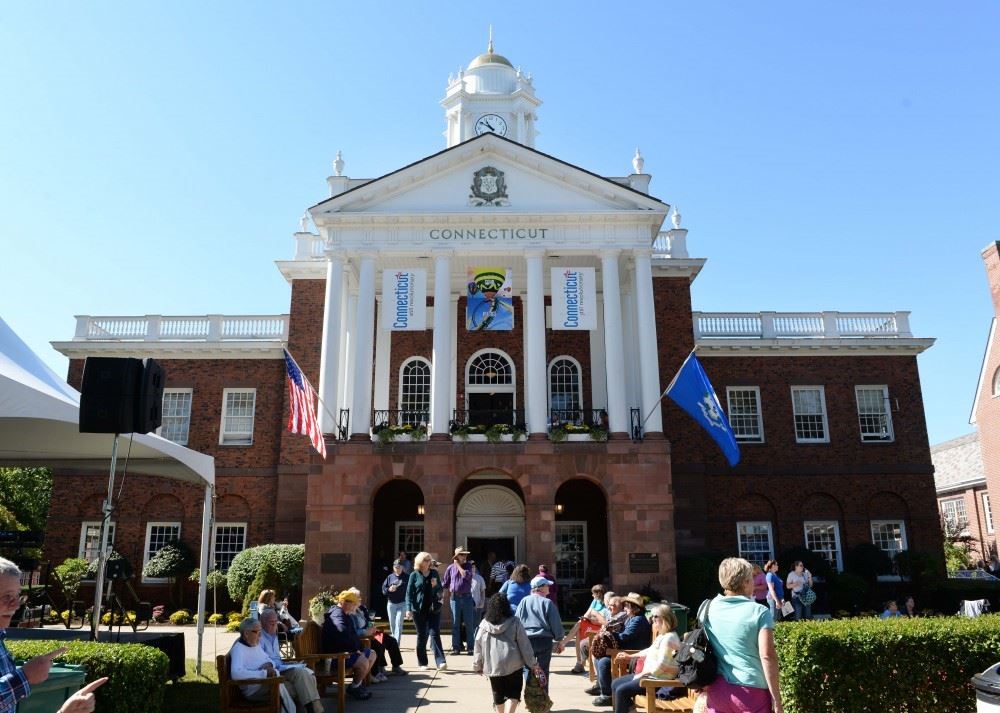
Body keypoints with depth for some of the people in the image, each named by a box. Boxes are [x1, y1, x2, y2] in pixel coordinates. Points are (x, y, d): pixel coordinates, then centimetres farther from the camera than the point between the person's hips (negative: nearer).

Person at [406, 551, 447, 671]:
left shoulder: (434, 573, 7)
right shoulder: (414, 575, 0)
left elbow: (441, 590, 13)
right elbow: (409, 593, -1)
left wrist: (436, 585, -9)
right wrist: (409, 609, -10)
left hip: (434, 609, 1)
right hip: (419, 610, -1)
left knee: (435, 634, -6)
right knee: (421, 636, 7)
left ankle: (440, 662, -12)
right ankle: (422, 663, 17)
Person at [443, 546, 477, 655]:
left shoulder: (468, 567, 5)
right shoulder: (450, 568, 5)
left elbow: (466, 575, -16)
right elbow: (445, 584, 12)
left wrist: (458, 565, -8)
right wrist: (449, 594, 7)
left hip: (467, 597, 0)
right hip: (455, 598, 0)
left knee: (469, 623, 1)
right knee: (455, 624, 3)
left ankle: (470, 647, 6)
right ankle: (456, 647, 8)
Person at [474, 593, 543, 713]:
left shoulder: (484, 625, 2)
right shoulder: (514, 622, -5)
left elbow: (478, 647, 6)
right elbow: (524, 644, -3)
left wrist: (477, 666, 17)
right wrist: (533, 664, 4)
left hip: (492, 666, 3)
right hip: (513, 664, -3)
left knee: (498, 694, 19)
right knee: (514, 693, 5)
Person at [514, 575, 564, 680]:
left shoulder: (524, 601, 0)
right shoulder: (547, 602, -9)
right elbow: (556, 623, -5)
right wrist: (559, 640, 7)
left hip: (526, 640, 2)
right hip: (544, 640, -2)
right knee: (543, 670, 8)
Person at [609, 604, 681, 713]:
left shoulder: (669, 638, -19)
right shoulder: (662, 636, 15)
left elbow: (661, 665, -25)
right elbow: (650, 651, 32)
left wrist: (643, 674, -16)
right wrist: (630, 656, 32)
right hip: (650, 675, 11)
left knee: (621, 690, -18)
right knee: (615, 683, 8)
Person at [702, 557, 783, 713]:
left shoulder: (708, 609, 4)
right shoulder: (759, 612, -10)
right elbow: (767, 656, -16)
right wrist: (776, 699, -10)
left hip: (717, 689, 4)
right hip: (751, 691, -4)